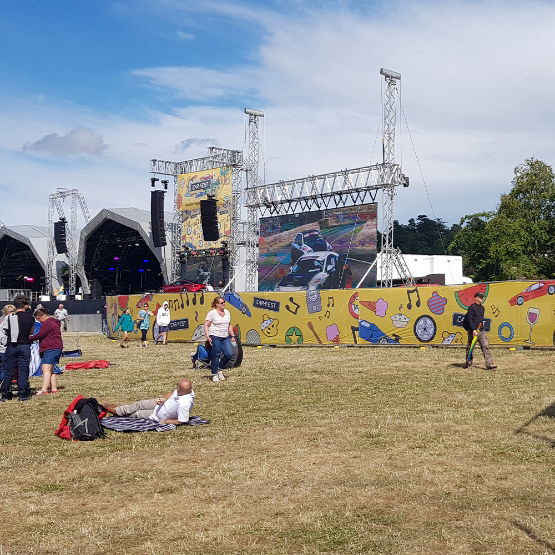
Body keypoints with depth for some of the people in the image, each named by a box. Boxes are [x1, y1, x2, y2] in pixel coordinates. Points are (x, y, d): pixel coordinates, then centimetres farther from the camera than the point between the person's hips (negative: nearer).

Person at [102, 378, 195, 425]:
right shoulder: (187, 391, -17)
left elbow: (182, 422, -34)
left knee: (136, 413, 8)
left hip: (159, 416, -6)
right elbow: (172, 394, 3)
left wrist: (166, 421, -23)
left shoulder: (184, 404, -42)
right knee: (139, 404, 10)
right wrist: (163, 399, -14)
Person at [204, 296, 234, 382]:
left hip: (225, 337, 6)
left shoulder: (227, 312, 14)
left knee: (229, 354, -4)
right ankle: (214, 374, 8)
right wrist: (207, 337, -16)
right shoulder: (212, 313, -6)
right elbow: (206, 325, -7)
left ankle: (219, 369, 17)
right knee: (216, 356, -4)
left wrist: (232, 336, 16)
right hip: (215, 337, -6)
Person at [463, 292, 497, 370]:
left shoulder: (482, 308, 16)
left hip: (481, 331, 7)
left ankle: (489, 364, -11)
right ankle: (468, 363, 17)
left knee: (485, 346, -5)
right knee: (470, 347, 4)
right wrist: (473, 330, -22)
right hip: (473, 331, -7)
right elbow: (469, 319, -15)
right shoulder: (472, 307, -9)